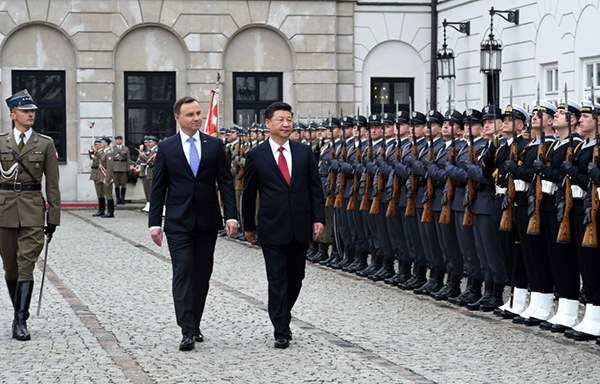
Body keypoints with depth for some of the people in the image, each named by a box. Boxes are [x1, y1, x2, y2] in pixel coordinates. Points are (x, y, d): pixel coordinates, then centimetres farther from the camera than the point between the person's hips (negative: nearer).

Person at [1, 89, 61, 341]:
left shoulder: (45, 144, 4)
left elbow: (52, 184, 4)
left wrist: (53, 218, 1)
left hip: (32, 211, -2)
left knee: (26, 267, -10)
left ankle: (21, 322, -11)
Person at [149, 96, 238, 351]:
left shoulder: (214, 145, 6)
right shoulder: (166, 148, 3)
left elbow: (225, 182, 4)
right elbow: (158, 187, 4)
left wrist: (231, 216, -6)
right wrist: (155, 223, -2)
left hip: (207, 222, 2)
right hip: (178, 223, -2)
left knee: (202, 276, 8)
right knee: (183, 273, -10)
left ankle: (195, 325, 21)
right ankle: (187, 332, -13)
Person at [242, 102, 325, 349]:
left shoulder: (304, 152, 6)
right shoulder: (256, 156, -1)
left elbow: (315, 187, 7)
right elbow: (249, 194, 5)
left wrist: (318, 218, -1)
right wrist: (248, 226, 8)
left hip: (301, 227, 3)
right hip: (272, 228, -3)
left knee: (295, 279, 11)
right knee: (277, 281, -2)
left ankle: (282, 317, 32)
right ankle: (281, 331, 3)